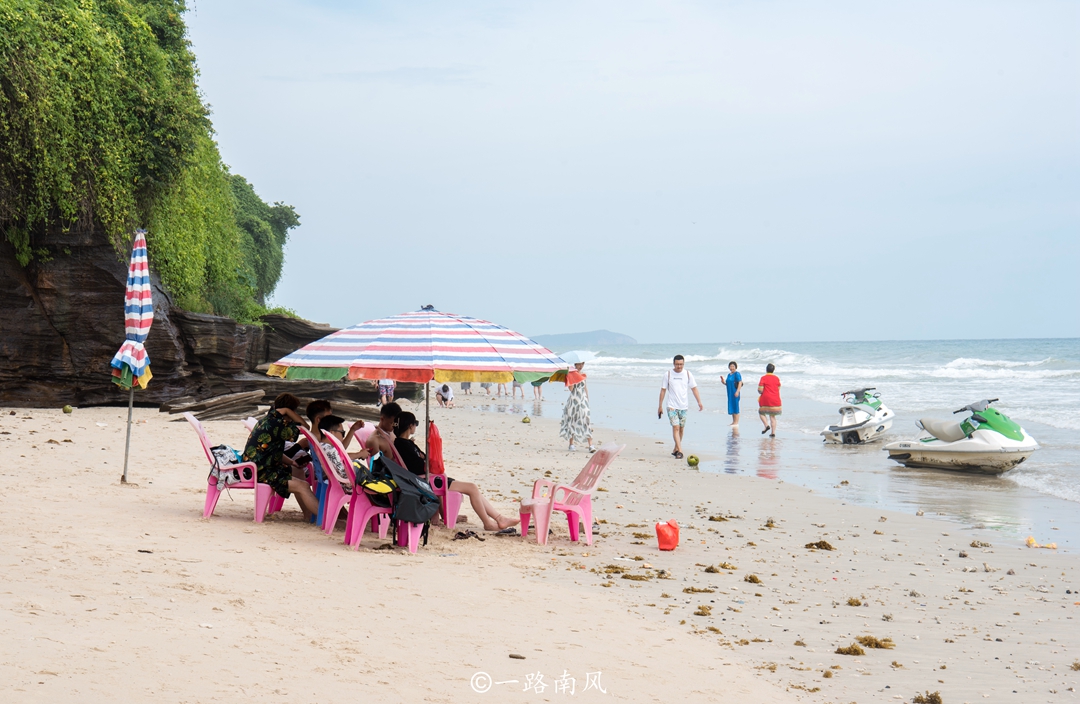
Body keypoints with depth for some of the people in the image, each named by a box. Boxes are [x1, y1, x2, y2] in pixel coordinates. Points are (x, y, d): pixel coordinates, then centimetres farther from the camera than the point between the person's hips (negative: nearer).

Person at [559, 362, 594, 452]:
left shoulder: (583, 374, 10)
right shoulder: (571, 374, -4)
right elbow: (571, 388, -15)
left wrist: (587, 399, 15)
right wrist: (572, 378, -22)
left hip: (583, 400, 3)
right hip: (573, 400, -3)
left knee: (587, 421, -8)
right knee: (572, 421, 4)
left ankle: (590, 445, -13)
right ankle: (571, 444, 16)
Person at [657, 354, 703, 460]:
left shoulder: (688, 374, 2)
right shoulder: (668, 374, -2)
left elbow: (694, 388, 2)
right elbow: (663, 390, 3)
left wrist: (699, 402, -9)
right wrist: (660, 406, 2)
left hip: (684, 406, 2)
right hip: (672, 406, -2)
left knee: (681, 429, 9)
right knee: (675, 427, -13)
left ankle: (675, 449, 23)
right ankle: (679, 451, -18)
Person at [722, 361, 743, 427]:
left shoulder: (737, 374, -9)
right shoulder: (729, 374, 16)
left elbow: (740, 383, -16)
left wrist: (737, 391, -23)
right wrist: (724, 382, 2)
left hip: (735, 393, -9)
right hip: (730, 393, 9)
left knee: (735, 407, -6)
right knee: (731, 407, 11)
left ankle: (736, 423, -2)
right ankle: (733, 422, 19)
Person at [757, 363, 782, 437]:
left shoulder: (764, 378, -8)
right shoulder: (777, 378, 6)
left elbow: (760, 390, -13)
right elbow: (778, 389, 10)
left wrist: (761, 393, 9)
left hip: (766, 399, -4)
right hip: (775, 400, 4)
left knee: (761, 412, 16)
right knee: (772, 416, 10)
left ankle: (767, 425, -7)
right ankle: (773, 432, 3)